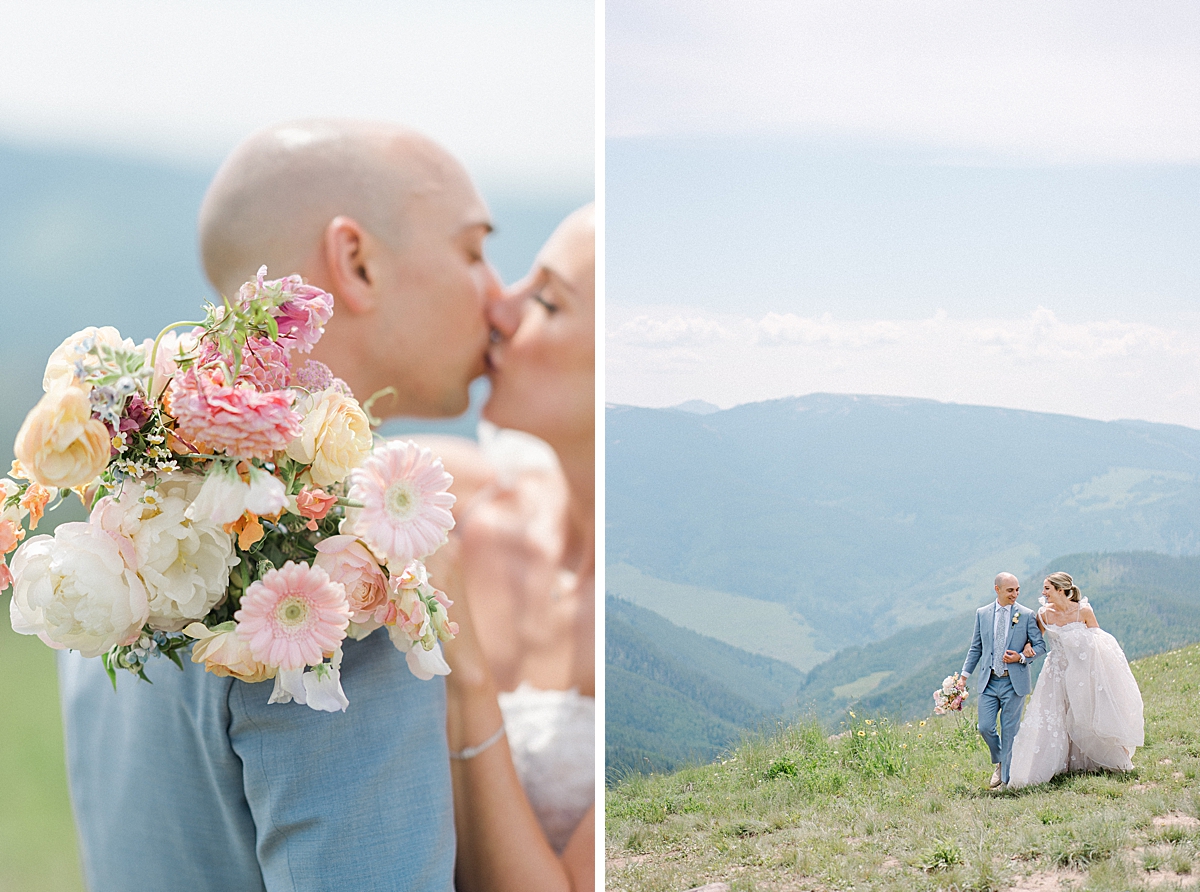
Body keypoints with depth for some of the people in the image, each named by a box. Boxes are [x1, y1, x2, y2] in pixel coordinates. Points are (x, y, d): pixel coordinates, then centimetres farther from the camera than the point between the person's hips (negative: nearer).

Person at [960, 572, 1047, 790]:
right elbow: (976, 647, 13)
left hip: (1014, 682, -2)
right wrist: (964, 675, 8)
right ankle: (999, 762, 25)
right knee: (985, 727, -3)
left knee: (1009, 731, 1)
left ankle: (1006, 779, 11)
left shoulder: (1026, 615, -1)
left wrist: (1021, 657, -15)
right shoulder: (982, 614, 7)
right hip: (989, 682, 2)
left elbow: (1040, 646, 2)